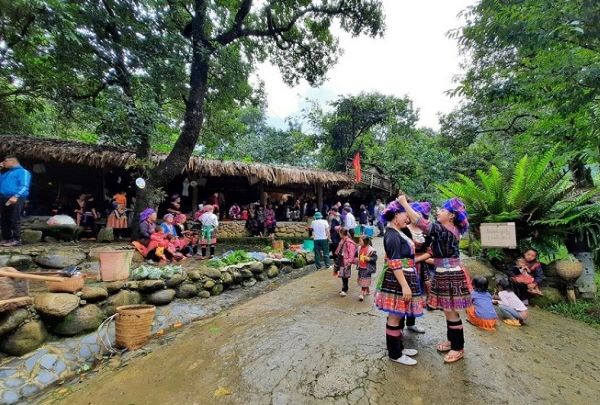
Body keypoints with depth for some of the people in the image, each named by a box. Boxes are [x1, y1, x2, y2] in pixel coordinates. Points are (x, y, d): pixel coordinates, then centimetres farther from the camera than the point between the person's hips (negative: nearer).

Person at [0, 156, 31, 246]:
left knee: (14, 220, -9)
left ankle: (16, 240, -7)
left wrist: (16, 196, -24)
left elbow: (24, 186, -10)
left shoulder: (22, 172, 0)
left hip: (16, 199, -9)